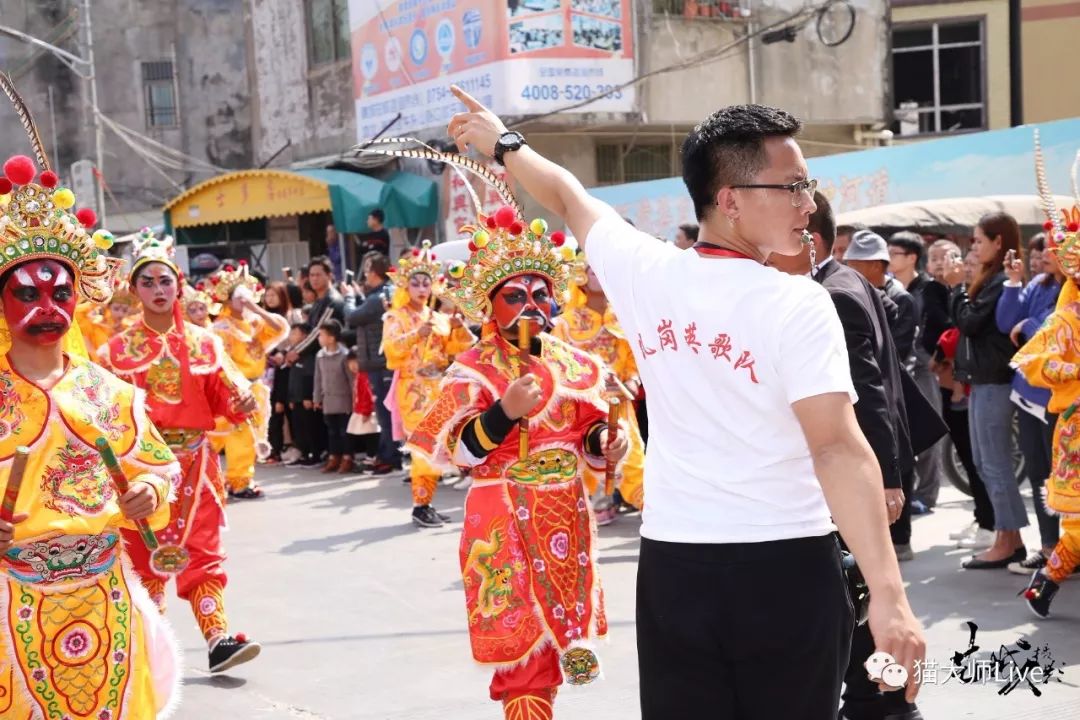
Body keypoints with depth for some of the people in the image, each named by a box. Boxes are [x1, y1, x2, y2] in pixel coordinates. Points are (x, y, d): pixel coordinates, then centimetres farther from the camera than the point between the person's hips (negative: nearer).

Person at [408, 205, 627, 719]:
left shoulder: (572, 363, 6)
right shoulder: (475, 369, -10)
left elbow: (588, 431, 14)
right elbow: (459, 450, -16)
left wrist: (606, 443, -7)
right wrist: (505, 411, -29)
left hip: (567, 514, 6)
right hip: (506, 519, -5)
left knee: (563, 610, 17)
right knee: (522, 637, -1)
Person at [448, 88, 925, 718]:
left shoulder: (645, 272, 1)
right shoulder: (797, 304, -13)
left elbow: (570, 197, 20)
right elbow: (838, 449, -22)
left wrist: (503, 142, 38)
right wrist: (889, 595, -25)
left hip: (674, 564, 4)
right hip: (787, 567, -4)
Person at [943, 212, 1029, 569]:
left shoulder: (1003, 280, -15)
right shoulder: (992, 278, 15)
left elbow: (969, 321, -17)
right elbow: (969, 321, 18)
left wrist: (957, 286, -6)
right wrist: (960, 288, 7)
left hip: (994, 381, -10)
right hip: (983, 379, 10)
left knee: (995, 463, -4)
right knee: (985, 462, 13)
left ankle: (1007, 543, 4)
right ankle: (1010, 538, 18)